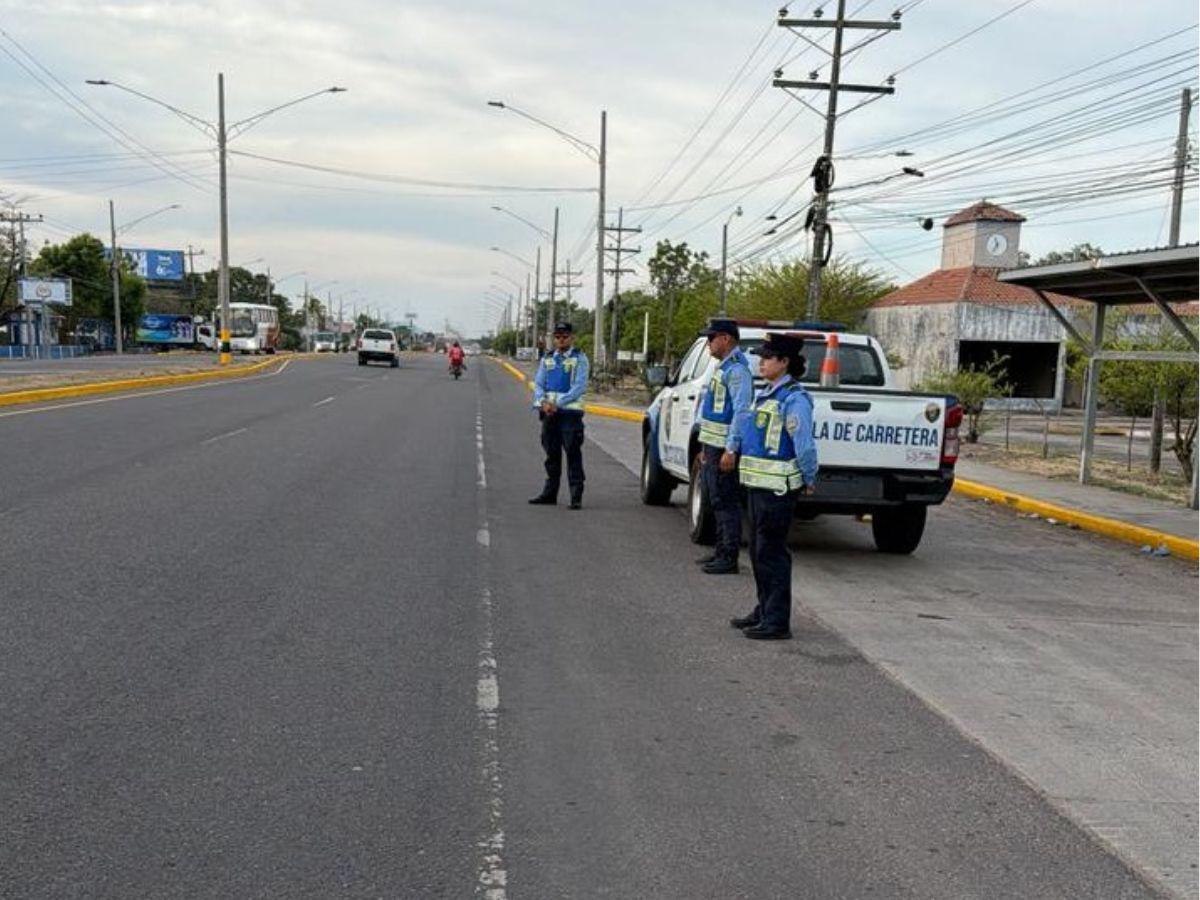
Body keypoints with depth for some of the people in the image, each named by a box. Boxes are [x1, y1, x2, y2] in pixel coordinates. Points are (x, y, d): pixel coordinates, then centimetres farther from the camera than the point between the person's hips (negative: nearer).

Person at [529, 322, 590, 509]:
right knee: (552, 454, 12)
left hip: (570, 412, -5)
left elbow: (580, 386, -10)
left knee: (573, 454, -7)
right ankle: (550, 493, 20)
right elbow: (538, 383, 9)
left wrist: (558, 403, -17)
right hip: (548, 412, 5)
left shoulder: (579, 358, -1)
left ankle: (576, 496, -5)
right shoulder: (547, 359, 14)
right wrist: (543, 402, -11)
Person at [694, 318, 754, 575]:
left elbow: (741, 411, -21)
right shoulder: (723, 367, 18)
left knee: (725, 503, -5)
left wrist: (730, 450, -24)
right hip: (713, 447, 10)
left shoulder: (737, 370, -15)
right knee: (717, 501, 15)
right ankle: (721, 552, 24)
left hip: (724, 448, -10)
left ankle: (729, 559, 0)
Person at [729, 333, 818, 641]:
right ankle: (764, 611, 28)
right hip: (758, 484, 10)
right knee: (758, 551, 16)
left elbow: (804, 445, -16)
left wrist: (809, 480, -9)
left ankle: (777, 621, 2)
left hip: (777, 488, -10)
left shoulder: (793, 398, -15)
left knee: (771, 553, -5)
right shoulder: (765, 394, 15)